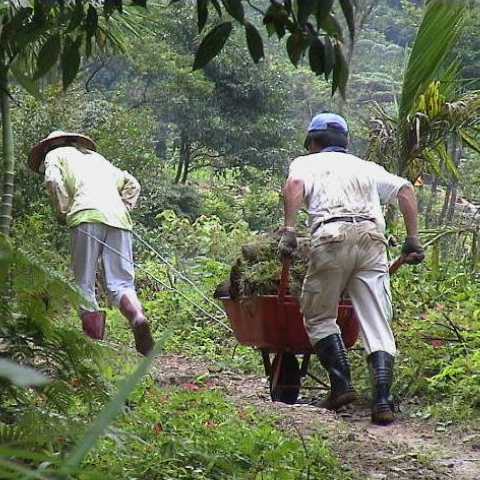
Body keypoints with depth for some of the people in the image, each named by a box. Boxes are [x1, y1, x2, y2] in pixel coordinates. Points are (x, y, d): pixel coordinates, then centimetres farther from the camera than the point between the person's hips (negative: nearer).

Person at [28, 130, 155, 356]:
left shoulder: (54, 155, 22)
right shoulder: (96, 157, 38)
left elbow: (53, 181, 0)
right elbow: (131, 184, 32)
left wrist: (62, 212, 10)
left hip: (87, 215, -4)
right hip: (119, 218, 4)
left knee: (84, 284, 2)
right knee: (120, 283, 0)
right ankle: (137, 317, -30)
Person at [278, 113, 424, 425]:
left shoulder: (307, 163, 22)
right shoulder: (366, 167, 32)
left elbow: (295, 184, -2)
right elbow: (405, 189, 21)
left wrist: (289, 231, -9)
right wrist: (413, 240, 19)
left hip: (333, 237, -3)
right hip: (372, 238, 3)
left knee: (319, 317, 12)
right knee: (378, 327, 3)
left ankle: (342, 385, -1)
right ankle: (382, 402, -8)